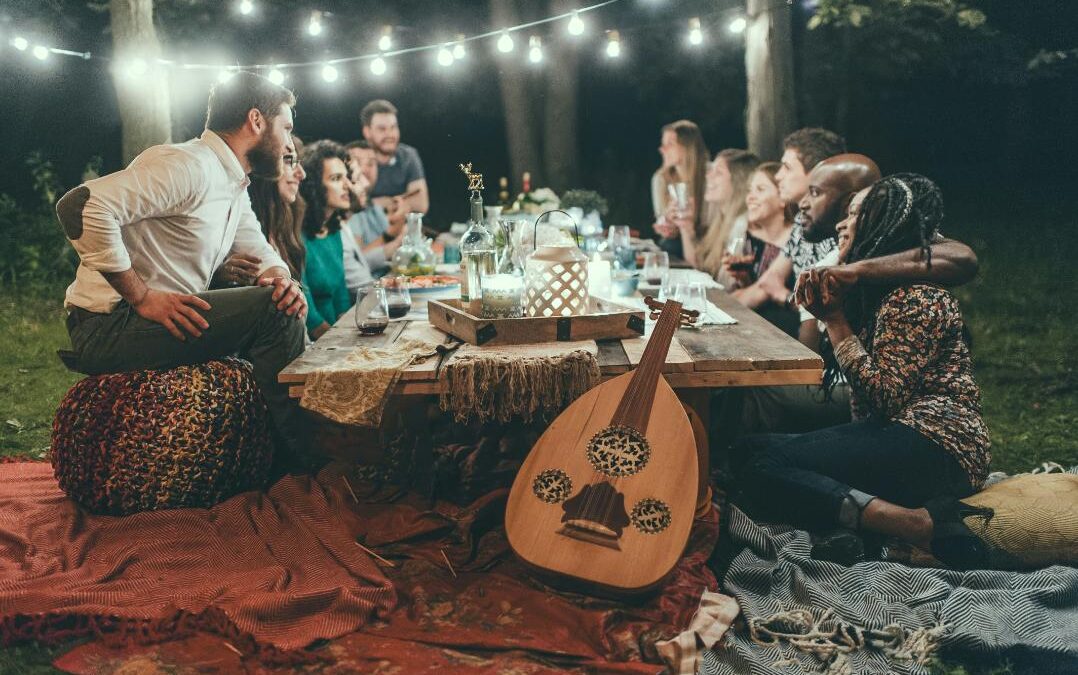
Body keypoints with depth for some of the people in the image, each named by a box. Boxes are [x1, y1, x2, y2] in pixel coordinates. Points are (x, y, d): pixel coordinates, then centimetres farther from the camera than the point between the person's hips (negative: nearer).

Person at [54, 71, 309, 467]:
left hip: (167, 318, 10)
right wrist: (142, 297, -26)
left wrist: (280, 279, -7)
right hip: (107, 327, -10)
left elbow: (261, 252, 18)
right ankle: (295, 465, -9)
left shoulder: (235, 185, 15)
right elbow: (82, 205, -28)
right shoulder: (188, 166, -18)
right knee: (274, 311, -20)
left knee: (286, 304, 12)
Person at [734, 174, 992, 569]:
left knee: (761, 466, -23)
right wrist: (824, 311, 6)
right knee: (754, 452, -6)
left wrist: (836, 319, -10)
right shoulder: (876, 291, 20)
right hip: (895, 437, 10)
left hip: (934, 446, -10)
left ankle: (925, 526, -29)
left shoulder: (918, 298, -9)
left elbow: (884, 397, -16)